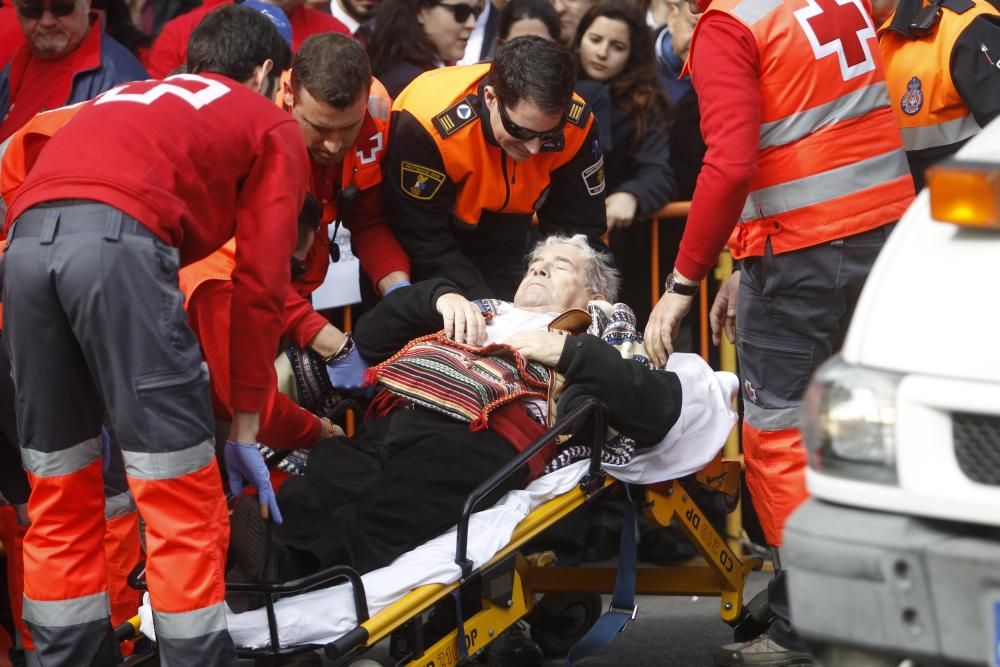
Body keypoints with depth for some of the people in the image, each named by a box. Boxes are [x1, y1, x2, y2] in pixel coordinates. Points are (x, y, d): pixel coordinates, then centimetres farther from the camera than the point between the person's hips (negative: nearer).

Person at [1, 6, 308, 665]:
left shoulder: (123, 100, 39)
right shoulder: (274, 127, 24)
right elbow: (259, 283, 14)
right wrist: (245, 426, 18)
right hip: (119, 239, -5)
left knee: (58, 493, 15)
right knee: (182, 497, 2)